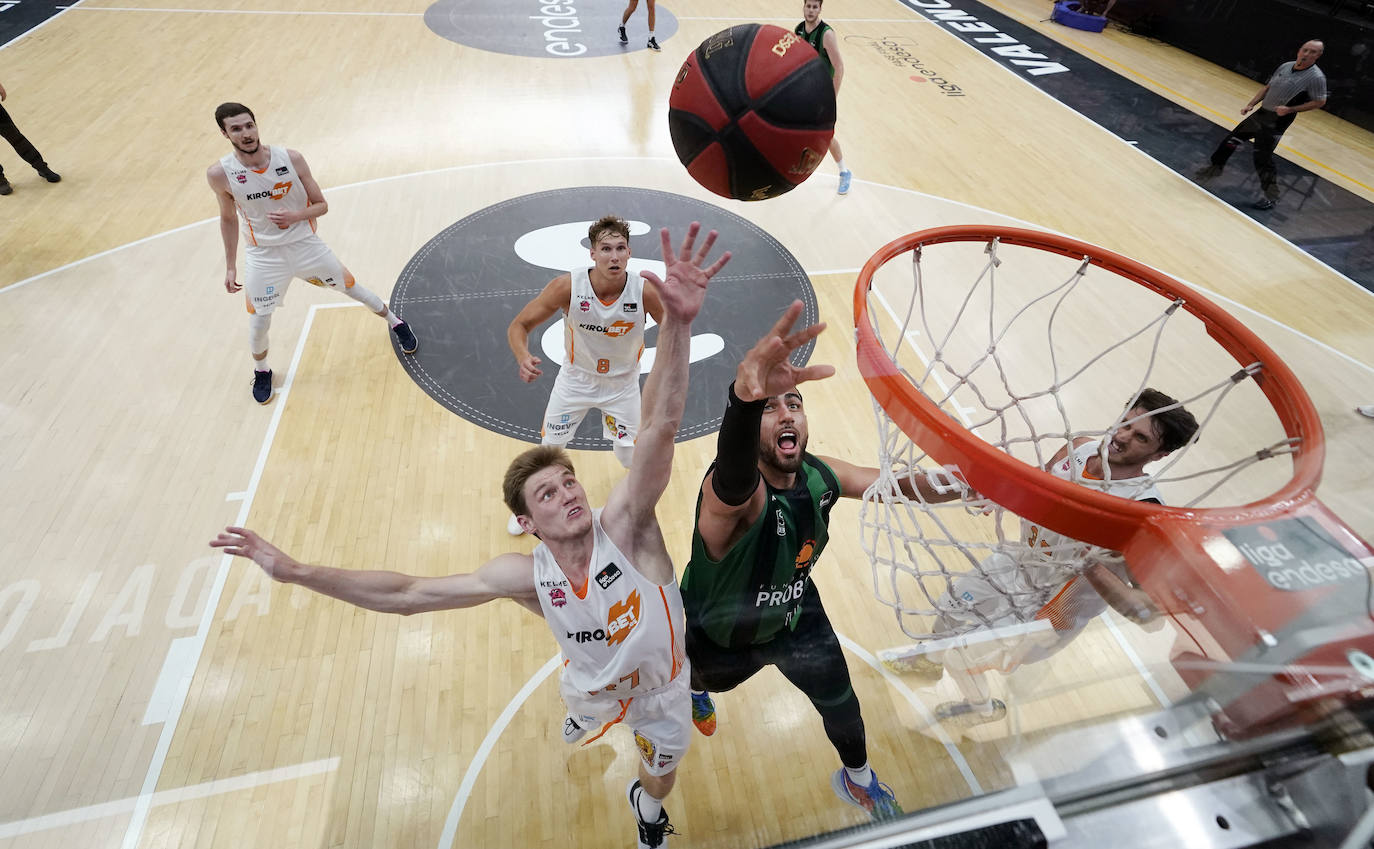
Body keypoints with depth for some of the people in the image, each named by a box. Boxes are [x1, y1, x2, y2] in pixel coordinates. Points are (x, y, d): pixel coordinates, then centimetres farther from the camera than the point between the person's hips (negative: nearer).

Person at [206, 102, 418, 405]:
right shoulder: (219, 174, -12)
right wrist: (230, 267, 6)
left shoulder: (290, 159, -14)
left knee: (352, 289, 12)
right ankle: (261, 371, 35)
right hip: (263, 256, 0)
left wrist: (296, 216, -27)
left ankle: (396, 323, 39)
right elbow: (228, 219, 3)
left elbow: (322, 205, -5)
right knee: (259, 324, 5)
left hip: (306, 244, 0)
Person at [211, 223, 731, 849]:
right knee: (585, 692, 37)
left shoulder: (625, 527, -41)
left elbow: (660, 426, -58)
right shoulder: (525, 575, -31)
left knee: (659, 775, 26)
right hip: (596, 685, 2)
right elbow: (406, 594, -24)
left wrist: (677, 321, -70)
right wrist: (293, 571, -25)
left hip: (662, 687, -1)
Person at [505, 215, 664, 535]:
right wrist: (523, 358, -41)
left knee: (631, 459, 7)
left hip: (622, 384, 0)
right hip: (576, 378, 0)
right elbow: (519, 325, -19)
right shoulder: (568, 286, -28)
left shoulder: (645, 290, -27)